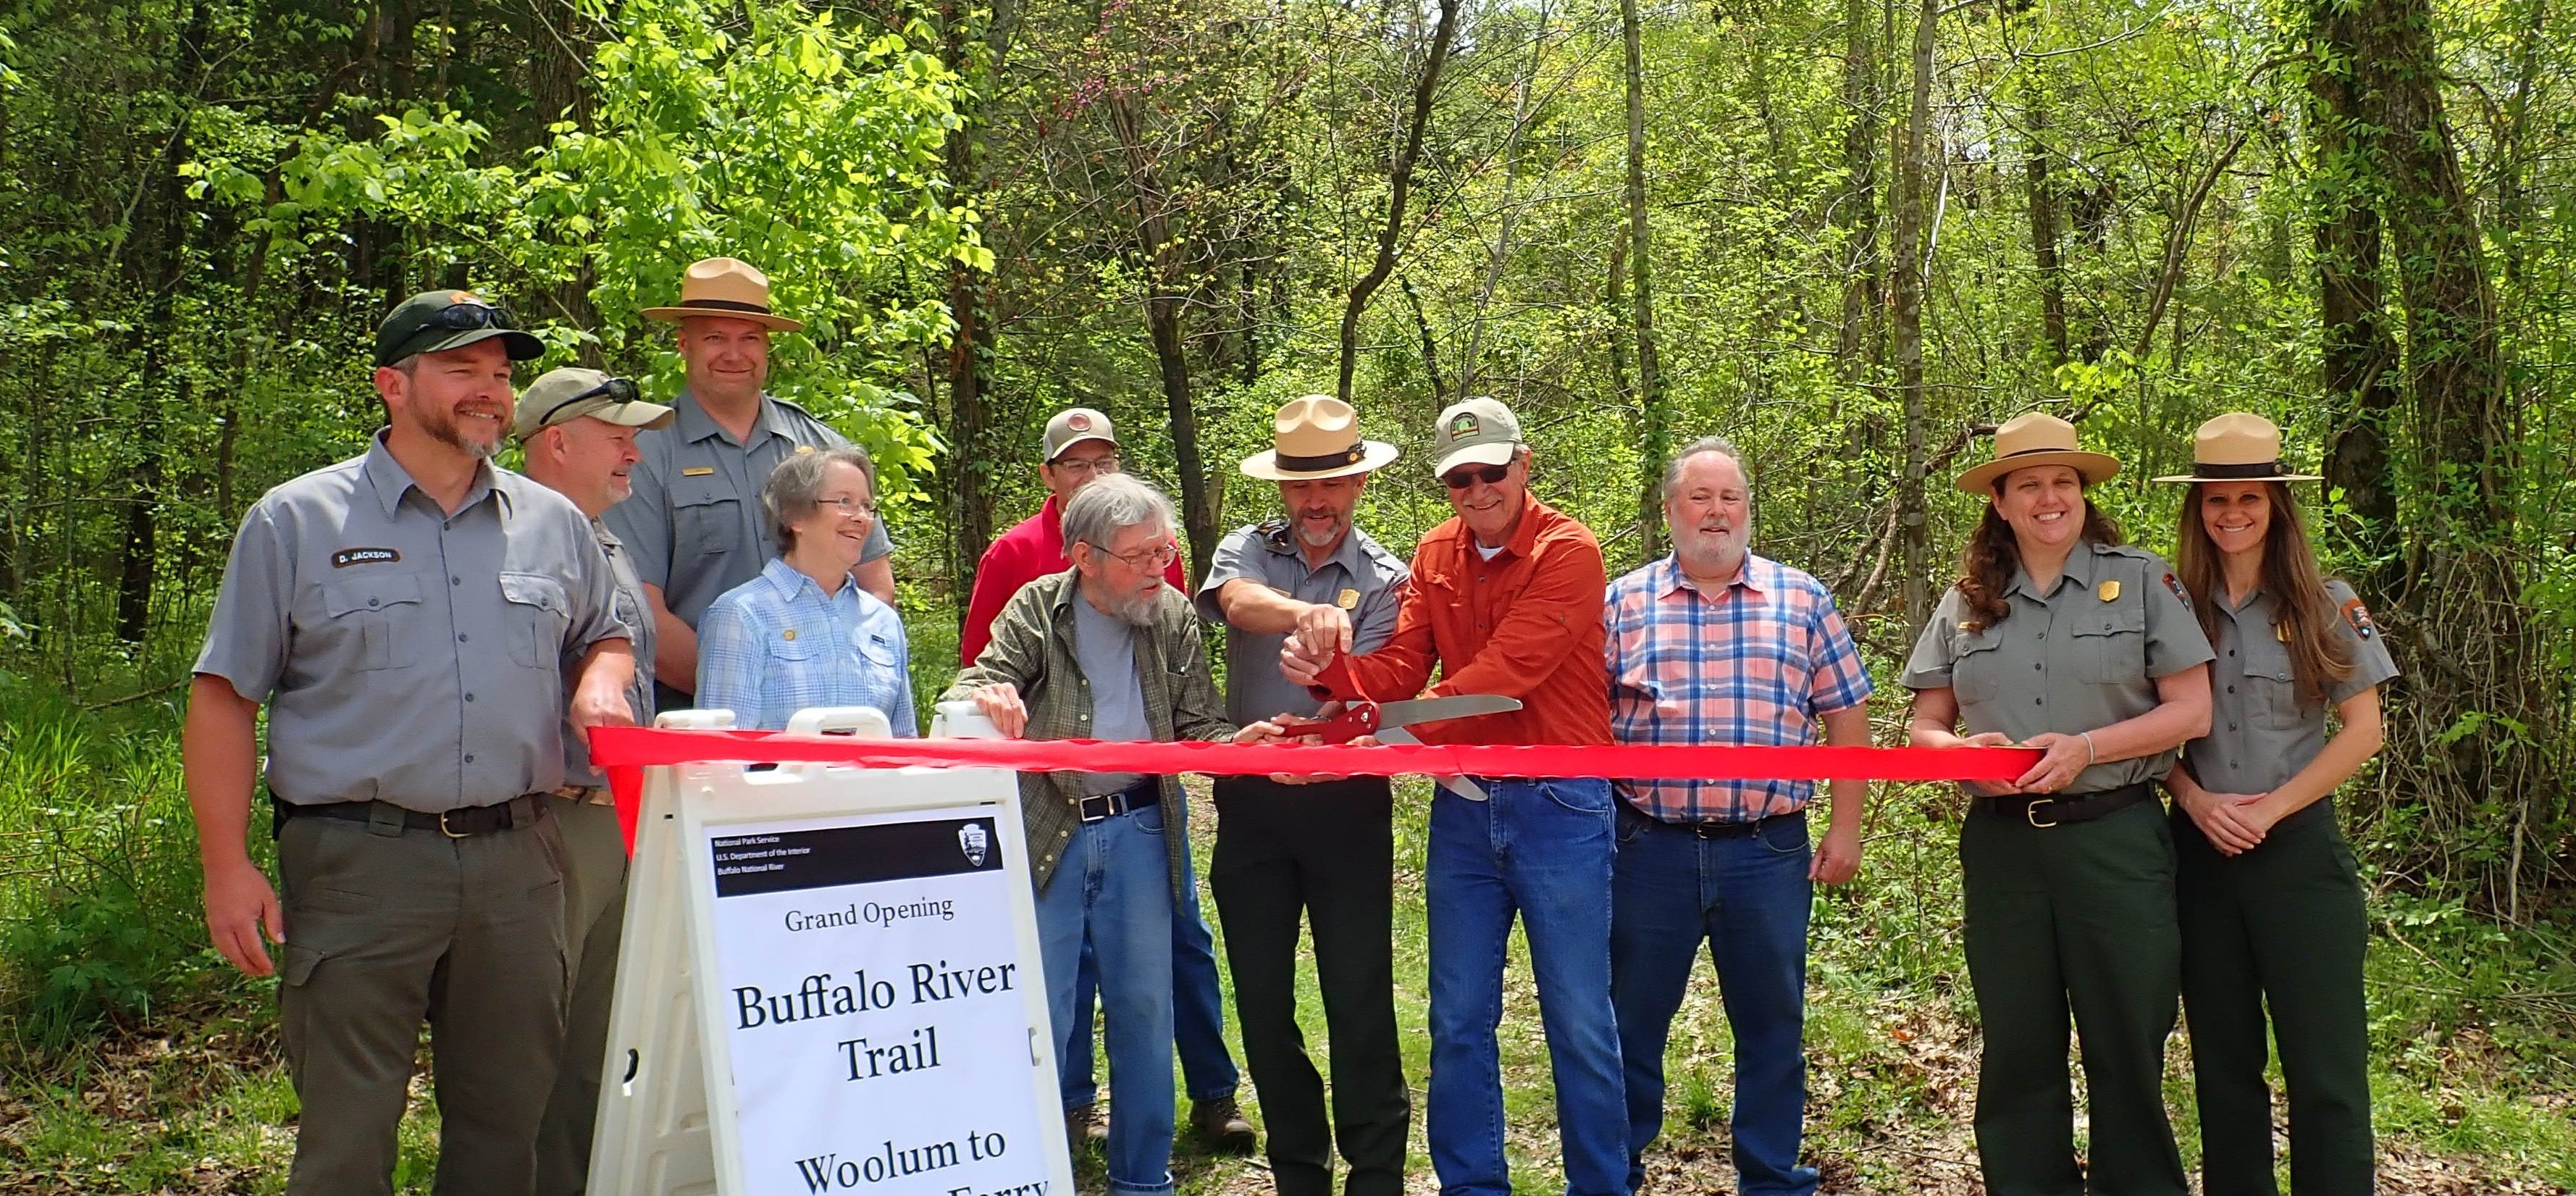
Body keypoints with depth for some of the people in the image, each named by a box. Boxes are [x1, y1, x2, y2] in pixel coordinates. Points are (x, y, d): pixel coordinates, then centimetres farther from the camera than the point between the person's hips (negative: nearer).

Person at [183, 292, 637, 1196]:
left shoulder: (554, 523, 12)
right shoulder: (297, 521, 1)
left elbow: (606, 633, 27)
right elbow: (224, 698, 0)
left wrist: (600, 681, 1)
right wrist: (226, 865, -7)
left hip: (517, 859, 4)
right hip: (358, 860, -3)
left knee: (508, 1118, 11)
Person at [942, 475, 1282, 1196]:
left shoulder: (1175, 618, 5)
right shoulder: (1036, 609, -1)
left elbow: (1197, 727, 4)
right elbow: (975, 688, -7)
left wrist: (1241, 743, -18)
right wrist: (985, 696, -31)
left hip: (1140, 830, 3)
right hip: (1045, 831, -2)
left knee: (1144, 1007, 9)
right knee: (1040, 1013, 1)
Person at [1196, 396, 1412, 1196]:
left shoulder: (1383, 579, 1)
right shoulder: (1247, 551, 3)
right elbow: (1238, 602, -22)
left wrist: (1314, 734, -30)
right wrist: (1304, 613, -44)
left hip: (1346, 803, -2)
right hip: (1252, 802, 2)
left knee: (1361, 1000, -2)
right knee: (1262, 998, 9)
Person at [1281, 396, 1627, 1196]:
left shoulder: (1568, 552, -11)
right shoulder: (1436, 556, 7)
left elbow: (1502, 674, -21)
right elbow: (1399, 670, -1)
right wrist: (1331, 672, -22)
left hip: (1556, 807, -5)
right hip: (1463, 809, 5)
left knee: (1580, 1024, 6)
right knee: (1459, 1019, 12)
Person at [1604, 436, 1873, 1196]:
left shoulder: (1802, 600, 6)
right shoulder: (1624, 603, 4)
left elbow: (1846, 717, 7)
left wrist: (1845, 828, 2)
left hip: (1768, 851, 1)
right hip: (1651, 849, 0)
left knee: (1773, 1027, 10)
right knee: (1630, 1025, 8)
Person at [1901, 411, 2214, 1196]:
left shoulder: (2141, 581, 2)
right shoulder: (1966, 603, 10)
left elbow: (2191, 712, -2)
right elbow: (1924, 727, 12)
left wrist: (2087, 748, -15)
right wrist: (1964, 752, -11)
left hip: (2114, 839, -2)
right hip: (2002, 844, 3)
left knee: (2127, 1045, 3)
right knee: (2017, 1050, 9)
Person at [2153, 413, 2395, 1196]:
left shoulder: (2329, 606, 1)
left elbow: (2362, 730, -1)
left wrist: (2272, 807, -10)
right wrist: (2197, 801, -11)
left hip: (2300, 847, -2)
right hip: (2201, 851, 2)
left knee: (2325, 1067, -4)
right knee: (2223, 1063, 10)